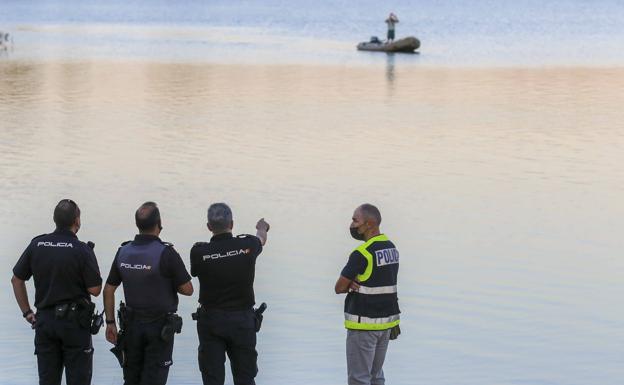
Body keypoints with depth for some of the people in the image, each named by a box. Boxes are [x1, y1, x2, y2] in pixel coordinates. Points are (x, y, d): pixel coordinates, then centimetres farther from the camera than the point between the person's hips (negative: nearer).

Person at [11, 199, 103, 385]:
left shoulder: (36, 245, 1)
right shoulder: (82, 250, -13)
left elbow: (17, 280, 7)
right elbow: (95, 290, -11)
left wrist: (26, 312, 13)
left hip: (44, 320, 4)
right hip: (74, 321, -4)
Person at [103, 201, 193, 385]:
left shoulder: (123, 251, -1)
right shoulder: (166, 253, -17)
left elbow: (108, 290, 4)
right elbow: (187, 289, -13)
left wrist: (110, 322, 11)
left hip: (132, 323, 5)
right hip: (160, 326, -4)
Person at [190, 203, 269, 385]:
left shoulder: (199, 252, -13)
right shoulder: (247, 245, -8)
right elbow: (262, 239, 17)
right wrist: (262, 228, 42)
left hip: (211, 321, -1)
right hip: (242, 320, 1)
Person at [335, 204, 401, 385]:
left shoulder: (362, 253, -17)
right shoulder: (392, 248, 8)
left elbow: (339, 288, -12)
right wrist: (357, 284, -4)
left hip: (364, 324, -8)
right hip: (386, 322, 8)